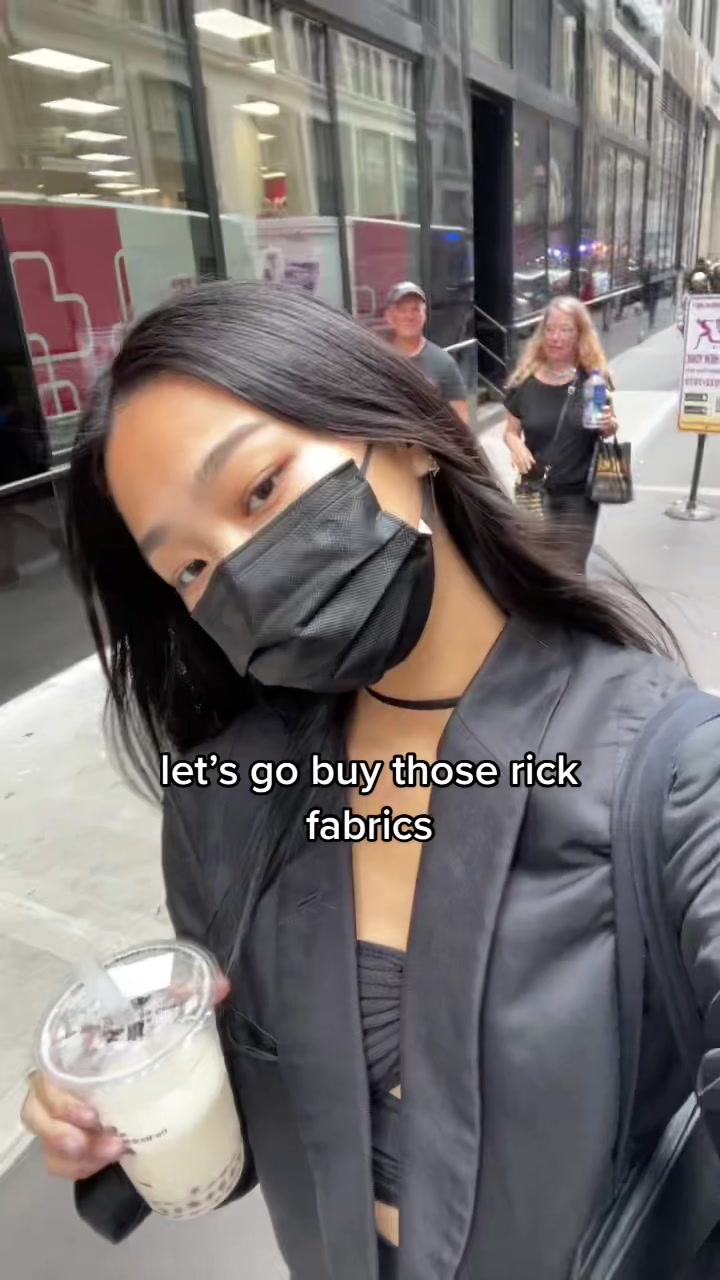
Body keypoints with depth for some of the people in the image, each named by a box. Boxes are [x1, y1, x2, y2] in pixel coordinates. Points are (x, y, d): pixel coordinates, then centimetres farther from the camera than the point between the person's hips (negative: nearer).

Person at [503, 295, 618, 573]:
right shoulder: (525, 380, 0)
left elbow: (609, 431, 5)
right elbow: (511, 430, 9)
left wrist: (610, 426, -19)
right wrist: (517, 446, -14)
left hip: (577, 498, -2)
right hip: (533, 494, 2)